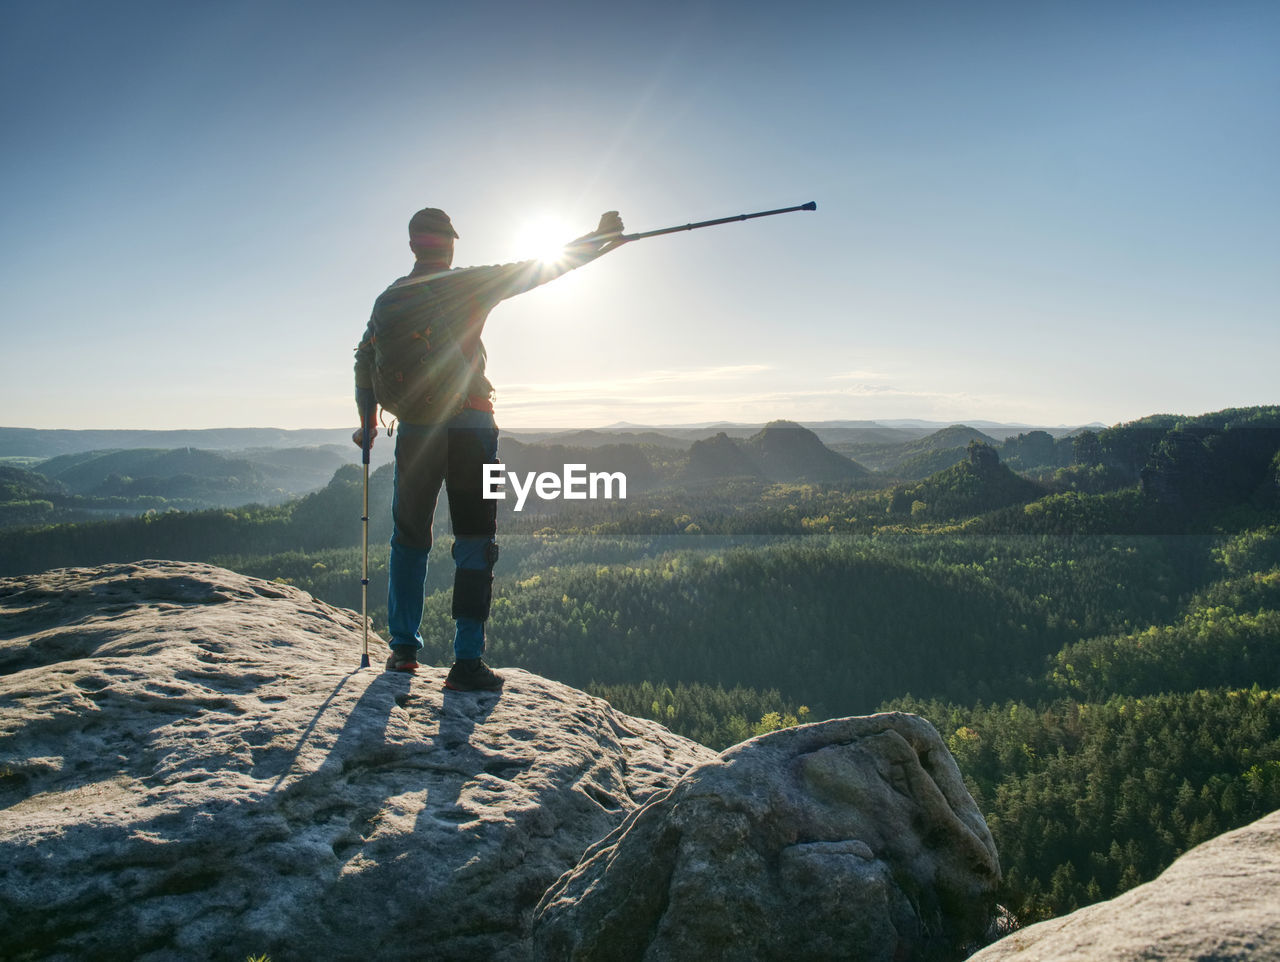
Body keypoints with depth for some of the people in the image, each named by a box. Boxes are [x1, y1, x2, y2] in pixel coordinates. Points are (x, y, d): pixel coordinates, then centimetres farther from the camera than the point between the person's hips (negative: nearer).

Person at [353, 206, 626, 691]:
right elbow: (539, 269, -5)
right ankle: (467, 661, -3)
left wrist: (368, 423, 31)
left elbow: (364, 363, 18)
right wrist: (601, 239, 1)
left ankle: (404, 647, 22)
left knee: (409, 539, 17)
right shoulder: (465, 286, -5)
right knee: (475, 544, 1)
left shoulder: (387, 300, 9)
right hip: (468, 432, -4)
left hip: (413, 432, 4)